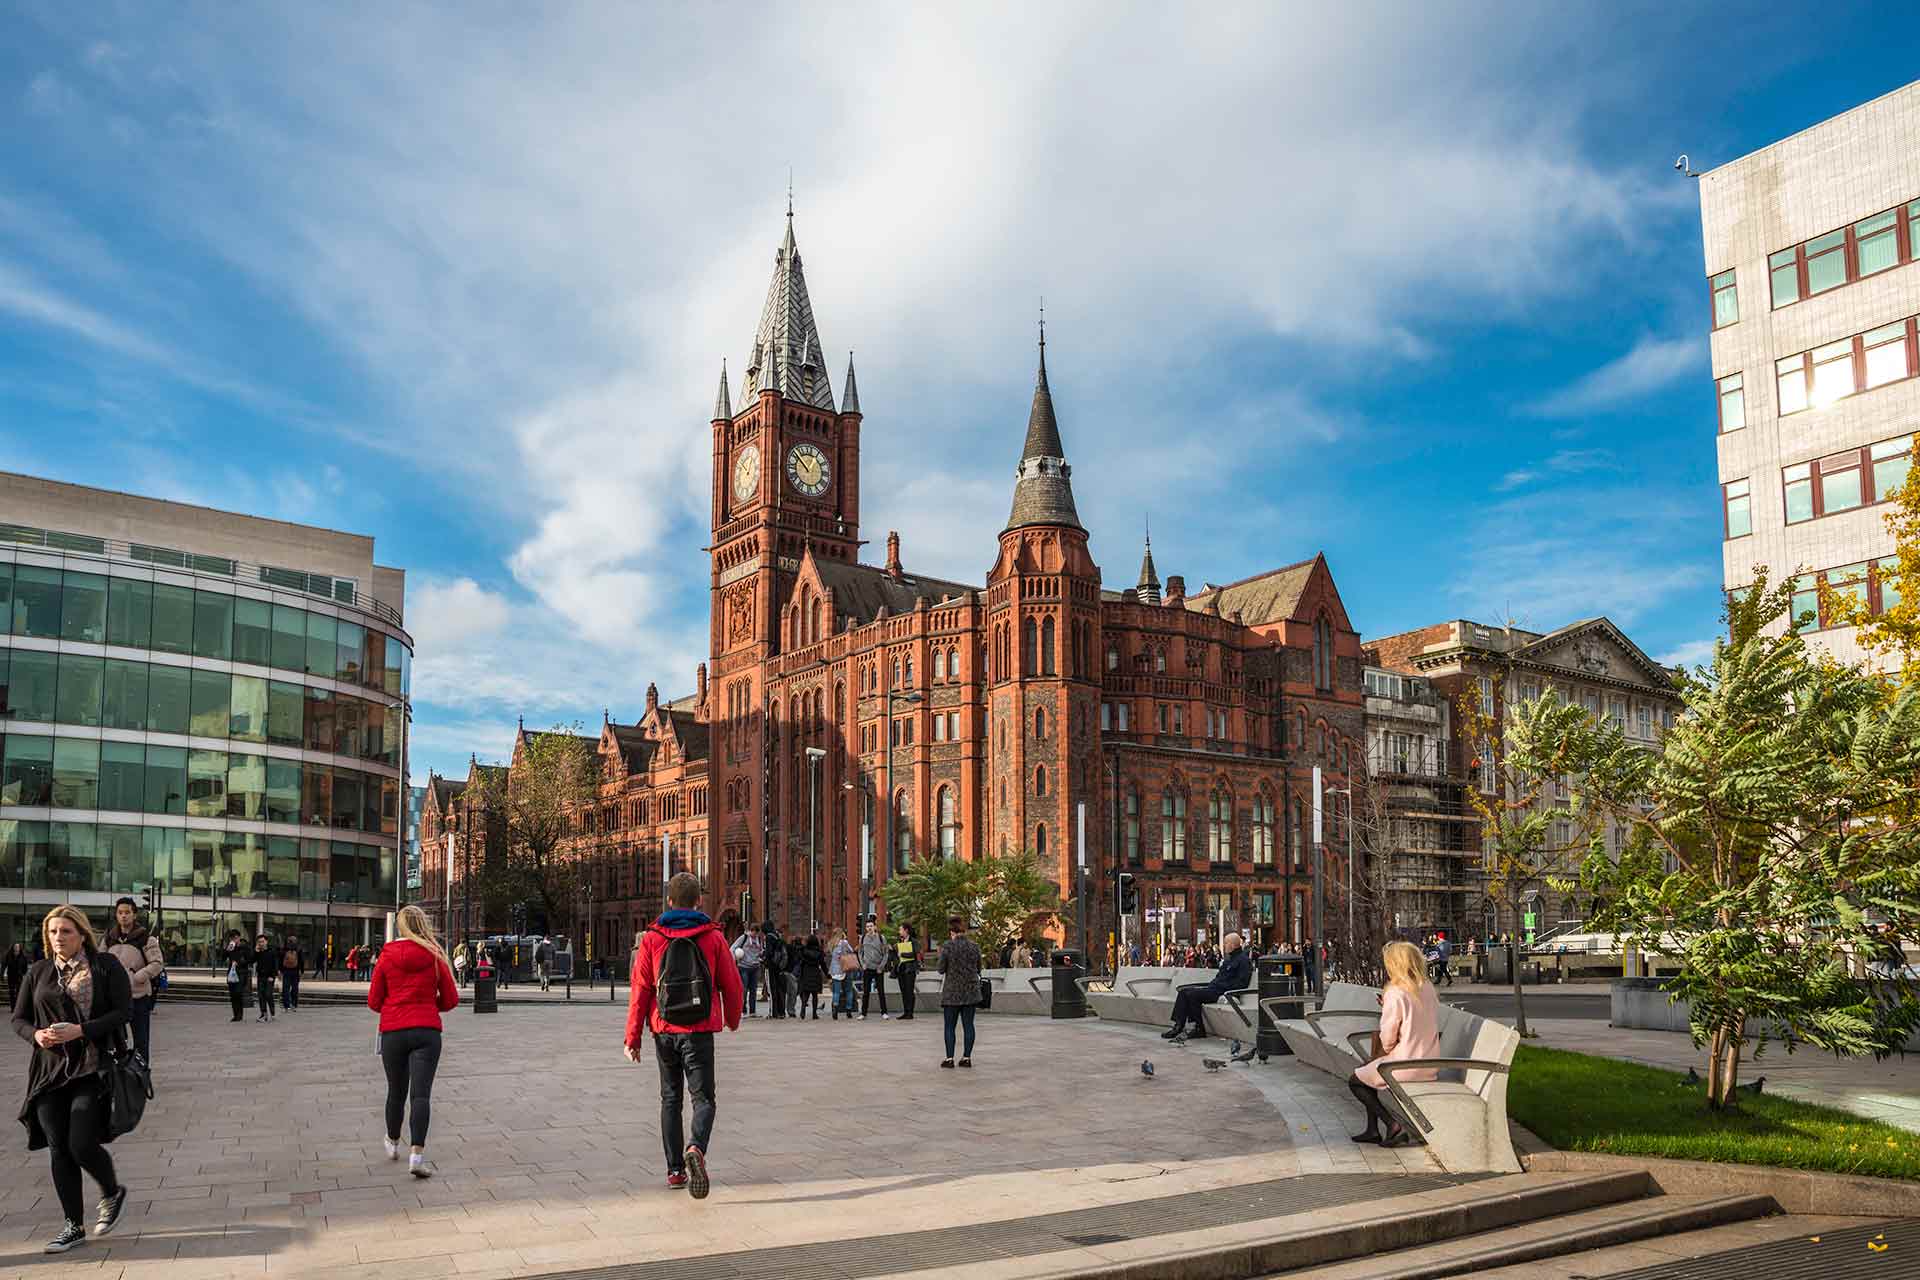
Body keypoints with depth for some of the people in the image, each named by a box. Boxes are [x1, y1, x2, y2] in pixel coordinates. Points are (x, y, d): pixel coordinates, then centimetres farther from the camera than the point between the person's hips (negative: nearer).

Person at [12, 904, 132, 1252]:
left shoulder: (106, 966, -3)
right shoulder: (39, 972, 9)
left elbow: (123, 1012, -8)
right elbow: (18, 1018, 13)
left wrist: (79, 1031, -19)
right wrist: (36, 1034, -9)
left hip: (93, 1070, -4)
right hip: (50, 1072, 4)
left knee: (81, 1144, -10)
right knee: (58, 1148, 5)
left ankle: (112, 1192, 21)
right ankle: (74, 1226, 18)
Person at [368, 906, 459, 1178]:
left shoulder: (387, 956, 0)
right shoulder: (434, 956, -1)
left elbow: (373, 1002, 4)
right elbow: (451, 1000, 3)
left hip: (392, 1031, 1)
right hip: (427, 1031, -1)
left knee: (396, 1091, 18)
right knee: (421, 1094, -6)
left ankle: (393, 1143, 37)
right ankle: (416, 1155, -17)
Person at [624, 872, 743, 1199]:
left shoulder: (652, 938, 0)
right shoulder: (713, 936, -1)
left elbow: (639, 989, -2)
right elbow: (731, 984, 3)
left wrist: (633, 1037, 2)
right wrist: (732, 1020, 21)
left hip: (664, 1030, 2)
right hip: (699, 1030, -2)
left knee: (670, 1099, 15)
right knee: (703, 1098, 2)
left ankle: (675, 1170, 16)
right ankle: (696, 1149, -26)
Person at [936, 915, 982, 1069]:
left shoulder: (947, 946, -11)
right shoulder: (974, 946, 0)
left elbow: (941, 969, -7)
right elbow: (978, 968, 9)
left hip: (952, 991, -3)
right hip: (971, 990, 3)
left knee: (950, 1026, 5)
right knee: (968, 1024, 8)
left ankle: (949, 1058, 3)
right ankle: (967, 1057, 9)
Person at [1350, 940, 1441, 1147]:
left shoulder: (1396, 993, -19)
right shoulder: (1428, 988, 3)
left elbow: (1387, 1040, -16)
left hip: (1406, 1064, -8)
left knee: (1355, 1080, 12)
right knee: (1369, 1067, 27)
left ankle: (1394, 1126, 2)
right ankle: (1373, 1129, 26)